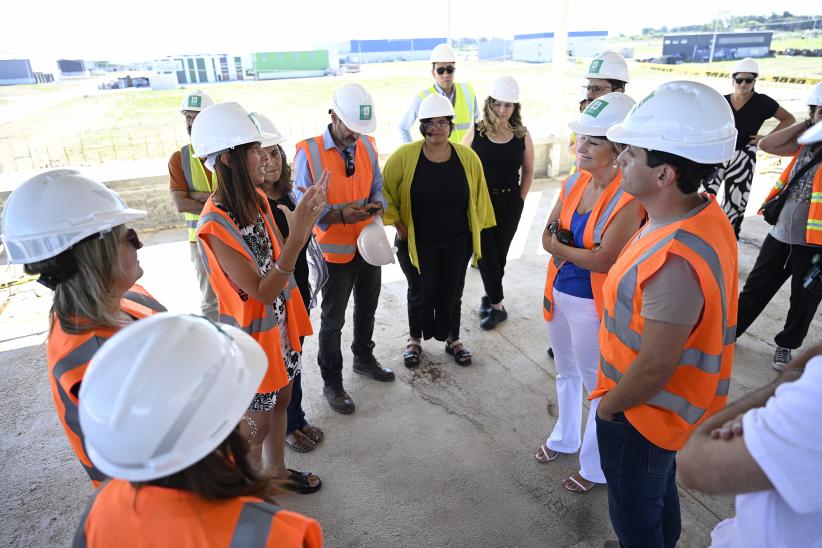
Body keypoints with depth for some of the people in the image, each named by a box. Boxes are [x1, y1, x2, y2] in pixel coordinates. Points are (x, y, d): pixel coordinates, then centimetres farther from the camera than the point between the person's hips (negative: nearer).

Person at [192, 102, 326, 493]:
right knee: (258, 421, 12)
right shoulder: (216, 225, -28)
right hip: (251, 331, -8)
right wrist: (297, 237, -38)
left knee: (281, 399, 24)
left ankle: (275, 469, 48)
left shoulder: (257, 199, -3)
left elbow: (281, 258, -1)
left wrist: (305, 215, -14)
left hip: (279, 321, 8)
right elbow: (262, 291, -28)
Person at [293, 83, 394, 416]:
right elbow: (304, 206, -16)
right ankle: (332, 384, 30)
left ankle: (364, 359, 49)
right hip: (335, 251, -5)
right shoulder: (308, 152, -18)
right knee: (332, 322, 10)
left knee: (367, 310, 24)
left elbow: (377, 187, 7)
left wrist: (377, 205, -16)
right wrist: (340, 215, -31)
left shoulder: (368, 145, -2)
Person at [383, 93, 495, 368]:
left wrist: (477, 232, 7)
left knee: (451, 292, 15)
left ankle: (452, 338, 38)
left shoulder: (468, 157, -6)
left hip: (457, 242, 2)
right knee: (421, 292, 12)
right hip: (417, 243, -2)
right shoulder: (404, 156, -14)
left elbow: (478, 198, 5)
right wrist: (397, 224, -6)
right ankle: (415, 339, 36)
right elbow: (385, 191, -4)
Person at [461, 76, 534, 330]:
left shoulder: (522, 136, 0)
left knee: (499, 255, 11)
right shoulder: (476, 132, -4)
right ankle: (497, 306, 11)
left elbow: (528, 171, 9)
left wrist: (520, 199, 4)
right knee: (487, 255, -2)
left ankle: (490, 296, 30)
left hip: (509, 203, 2)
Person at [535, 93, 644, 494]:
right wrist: (580, 251, -17)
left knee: (598, 385, 11)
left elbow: (604, 260, -24)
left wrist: (561, 247, -10)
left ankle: (595, 467, 31)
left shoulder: (628, 197, -22)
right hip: (559, 293, 7)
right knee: (566, 373, 25)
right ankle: (564, 438, 48)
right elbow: (547, 238, 1)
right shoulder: (573, 183, -1)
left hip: (593, 304, -7)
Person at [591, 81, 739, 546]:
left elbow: (654, 368, -30)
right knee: (660, 492, 32)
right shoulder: (704, 214, -7)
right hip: (675, 404, 9)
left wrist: (608, 406, -11)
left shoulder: (674, 263, -37)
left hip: (643, 412, -9)